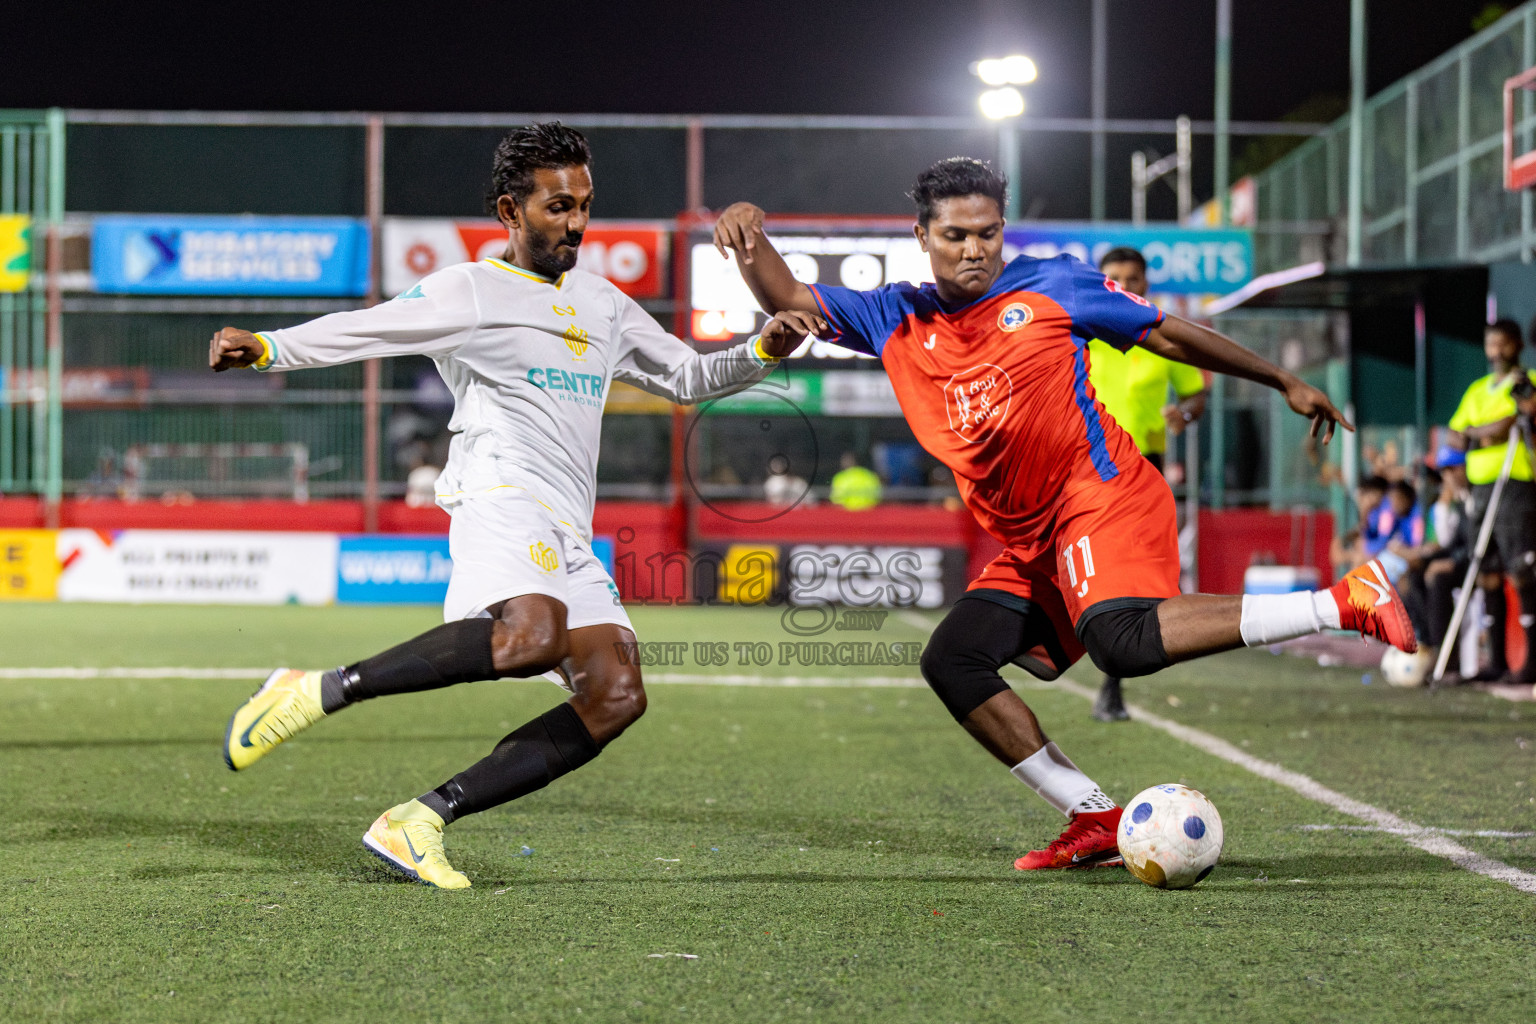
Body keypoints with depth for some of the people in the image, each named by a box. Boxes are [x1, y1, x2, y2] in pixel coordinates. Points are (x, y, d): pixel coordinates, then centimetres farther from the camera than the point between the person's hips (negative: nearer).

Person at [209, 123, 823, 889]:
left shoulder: (603, 303, 25)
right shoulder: (472, 292, 4)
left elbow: (685, 376, 31)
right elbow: (361, 330, -5)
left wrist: (763, 351, 14)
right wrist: (267, 348, -21)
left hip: (570, 535, 8)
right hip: (502, 496, -8)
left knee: (614, 698, -9)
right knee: (532, 636, -36)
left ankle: (417, 822, -7)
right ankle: (319, 692, -26)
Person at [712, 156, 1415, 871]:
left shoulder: (1053, 286, 4)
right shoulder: (897, 321, 13)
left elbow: (1167, 335, 11)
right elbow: (785, 300, 13)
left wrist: (1285, 383, 16)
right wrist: (749, 234, -8)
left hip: (1103, 497, -6)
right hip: (1029, 545, 7)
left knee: (1120, 640, -32)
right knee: (951, 662, -6)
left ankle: (1342, 604, -26)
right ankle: (1097, 820, -3)